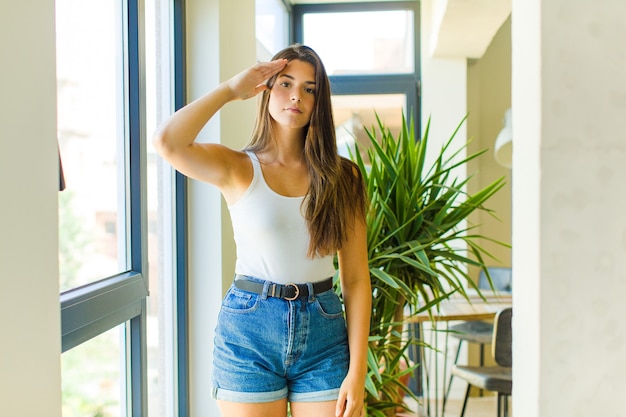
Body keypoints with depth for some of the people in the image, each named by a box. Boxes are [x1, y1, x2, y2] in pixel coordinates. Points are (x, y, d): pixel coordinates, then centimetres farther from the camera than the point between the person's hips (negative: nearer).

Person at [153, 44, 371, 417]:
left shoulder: (342, 177, 3)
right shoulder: (237, 169, 0)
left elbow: (356, 279, 0)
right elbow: (168, 141, -21)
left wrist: (357, 371, -6)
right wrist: (231, 90, -9)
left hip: (323, 333, 1)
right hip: (249, 332, -1)